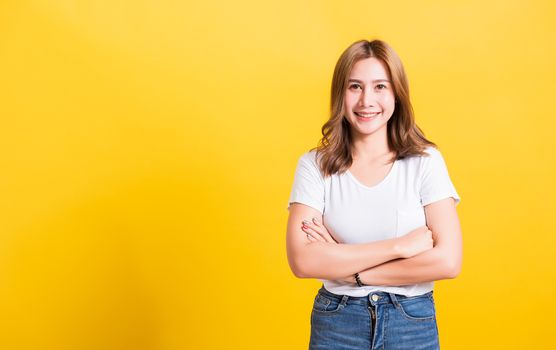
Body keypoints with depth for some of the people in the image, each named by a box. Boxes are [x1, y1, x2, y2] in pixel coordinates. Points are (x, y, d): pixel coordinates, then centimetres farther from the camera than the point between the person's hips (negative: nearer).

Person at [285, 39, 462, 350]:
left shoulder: (425, 160, -7)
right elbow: (302, 261, -17)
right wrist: (399, 245, -19)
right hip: (335, 324, 0)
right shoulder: (314, 164, -7)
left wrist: (343, 266, -16)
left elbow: (448, 261, -15)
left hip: (413, 323, 0)